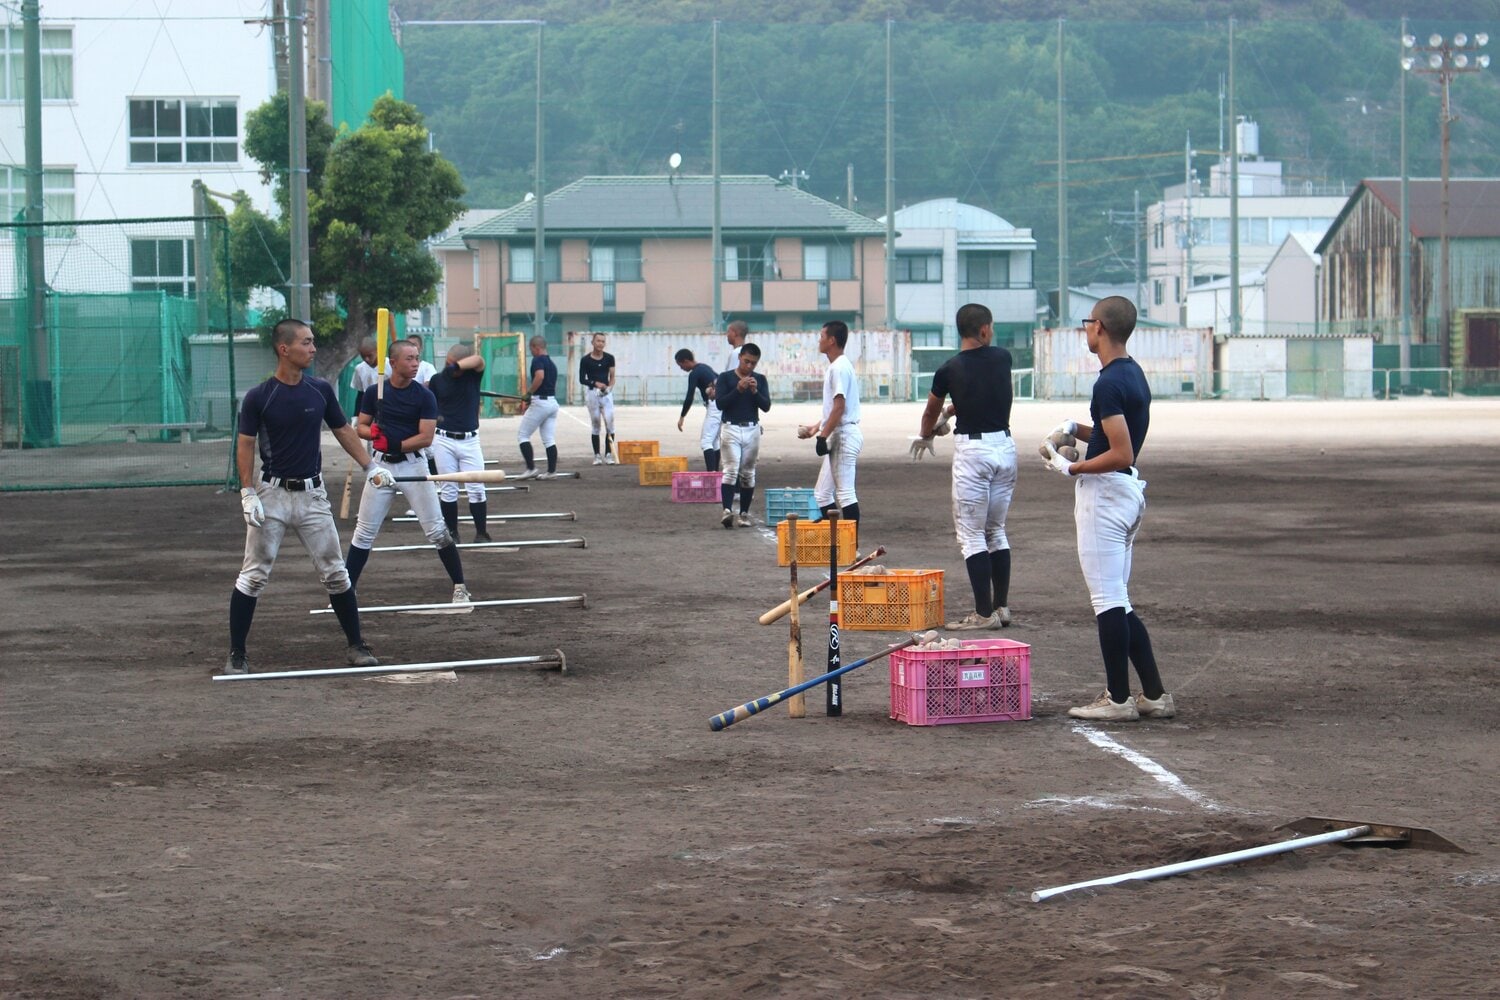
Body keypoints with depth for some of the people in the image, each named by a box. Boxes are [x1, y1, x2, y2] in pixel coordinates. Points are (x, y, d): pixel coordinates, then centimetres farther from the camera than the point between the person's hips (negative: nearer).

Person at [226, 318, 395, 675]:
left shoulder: (321, 390, 1)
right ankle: (237, 654, 6)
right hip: (272, 494, -3)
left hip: (312, 494, 3)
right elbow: (245, 445, -5)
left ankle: (357, 646, 15)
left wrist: (370, 467, 3)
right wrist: (248, 494, -12)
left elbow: (343, 431, 11)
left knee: (335, 572, 5)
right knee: (254, 575, -1)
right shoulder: (258, 398, -8)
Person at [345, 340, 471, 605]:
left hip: (412, 463, -2)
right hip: (382, 464, 2)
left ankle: (459, 587, 7)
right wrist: (374, 433, -15)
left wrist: (393, 444, -20)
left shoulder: (424, 396, -5)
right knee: (364, 532, 6)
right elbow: (361, 428, 8)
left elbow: (426, 437, -11)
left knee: (436, 530, -2)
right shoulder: (374, 392, 3)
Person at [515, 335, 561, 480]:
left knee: (522, 435, 1)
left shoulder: (538, 360, -9)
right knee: (549, 440, 7)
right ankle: (551, 471, 3)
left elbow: (539, 376, -28)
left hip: (540, 402, -8)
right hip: (553, 402, 8)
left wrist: (528, 394, -17)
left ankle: (531, 468, -6)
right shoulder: (552, 363, 18)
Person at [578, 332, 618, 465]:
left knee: (610, 424, -8)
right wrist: (595, 383, -18)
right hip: (592, 393, -1)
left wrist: (609, 387, -11)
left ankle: (608, 454, -3)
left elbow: (612, 376, 8)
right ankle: (597, 455, 9)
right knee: (596, 425, 3)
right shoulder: (585, 360, -1)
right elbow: (582, 379, -2)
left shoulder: (609, 358, 5)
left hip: (606, 393, 2)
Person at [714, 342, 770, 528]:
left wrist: (755, 392, -15)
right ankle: (727, 510, -25)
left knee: (748, 474, 6)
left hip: (752, 430, 3)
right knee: (731, 471, -14)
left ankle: (744, 513, 11)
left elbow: (766, 406, 1)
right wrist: (738, 389, -18)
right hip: (731, 429, -3)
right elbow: (719, 403, -8)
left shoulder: (760, 379, 7)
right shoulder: (725, 377, 1)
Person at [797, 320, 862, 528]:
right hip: (838, 436, 11)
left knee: (845, 493, -9)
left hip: (844, 435, -11)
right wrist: (817, 427, 25)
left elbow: (839, 407, -20)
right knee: (823, 493, 12)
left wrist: (823, 435, -20)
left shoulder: (839, 368, -15)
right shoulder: (837, 366, 17)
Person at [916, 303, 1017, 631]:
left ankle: (984, 613, -3)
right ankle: (1001, 606, 16)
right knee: (996, 530, 16)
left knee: (971, 534, 0)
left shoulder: (949, 370, -6)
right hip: (1005, 446, 5)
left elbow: (930, 412, 11)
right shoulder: (1003, 358, 2)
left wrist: (926, 436, 33)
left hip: (973, 450, -5)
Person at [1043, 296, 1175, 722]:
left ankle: (1118, 699, 0)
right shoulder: (1134, 374, 13)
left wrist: (1070, 468, -13)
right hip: (1128, 491, 10)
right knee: (1118, 602, 14)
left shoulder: (1109, 383, -18)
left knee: (1108, 601, -4)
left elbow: (1121, 454, -23)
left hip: (1105, 492, -10)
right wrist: (1076, 428, 13)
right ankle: (1154, 696, 14)